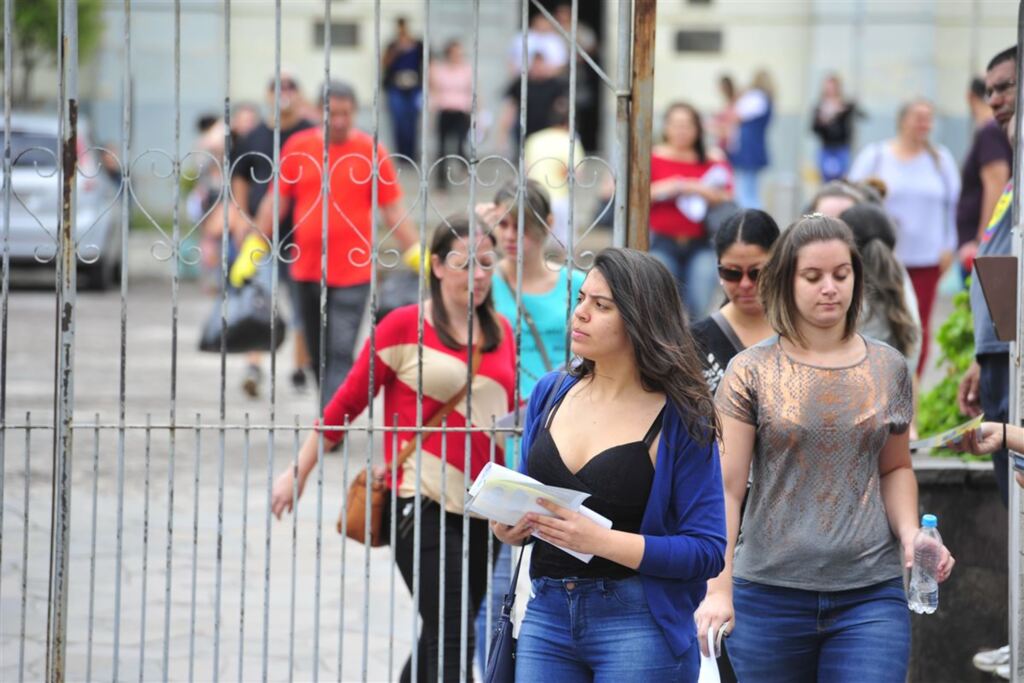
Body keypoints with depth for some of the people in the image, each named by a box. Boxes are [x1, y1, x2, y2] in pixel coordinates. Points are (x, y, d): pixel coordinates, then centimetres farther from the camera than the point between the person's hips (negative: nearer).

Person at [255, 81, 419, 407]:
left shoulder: (371, 151, -1)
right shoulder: (298, 147, 5)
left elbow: (393, 210, 4)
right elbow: (276, 201, 12)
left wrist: (415, 255, -1)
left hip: (353, 273, -3)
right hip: (307, 270, 3)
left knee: (340, 354, -12)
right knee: (318, 354, 11)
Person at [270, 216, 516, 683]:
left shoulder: (500, 330, 12)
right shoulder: (405, 325, -3)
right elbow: (347, 403, 0)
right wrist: (298, 473, 1)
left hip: (481, 509, 5)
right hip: (422, 504, -5)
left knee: (442, 636, 11)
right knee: (451, 638, -12)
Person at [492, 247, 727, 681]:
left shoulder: (681, 420, -7)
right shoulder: (550, 394, 10)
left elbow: (707, 550, -12)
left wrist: (601, 541, -22)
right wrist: (510, 527, -3)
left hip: (637, 624, -5)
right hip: (547, 615, 5)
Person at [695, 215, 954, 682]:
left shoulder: (889, 370, 8)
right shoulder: (752, 373, 0)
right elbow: (726, 487, -4)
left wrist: (910, 534, -2)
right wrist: (718, 588, -13)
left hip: (870, 593, 1)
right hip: (770, 592, -1)